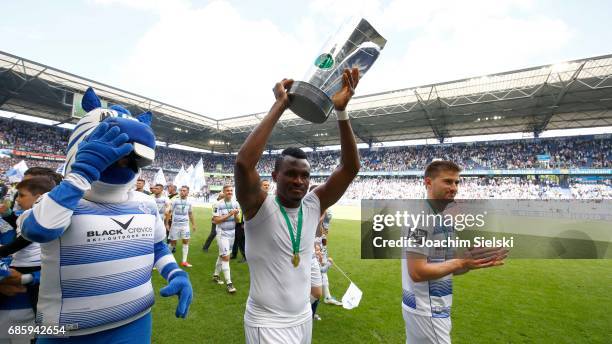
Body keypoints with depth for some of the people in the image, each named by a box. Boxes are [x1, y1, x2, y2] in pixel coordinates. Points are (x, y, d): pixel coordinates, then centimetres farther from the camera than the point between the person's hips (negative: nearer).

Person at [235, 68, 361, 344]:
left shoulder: (314, 205, -8)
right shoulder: (259, 206, -19)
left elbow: (350, 167, -15)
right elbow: (243, 163, -38)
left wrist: (341, 110, -25)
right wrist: (280, 105, -33)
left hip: (304, 318, 5)